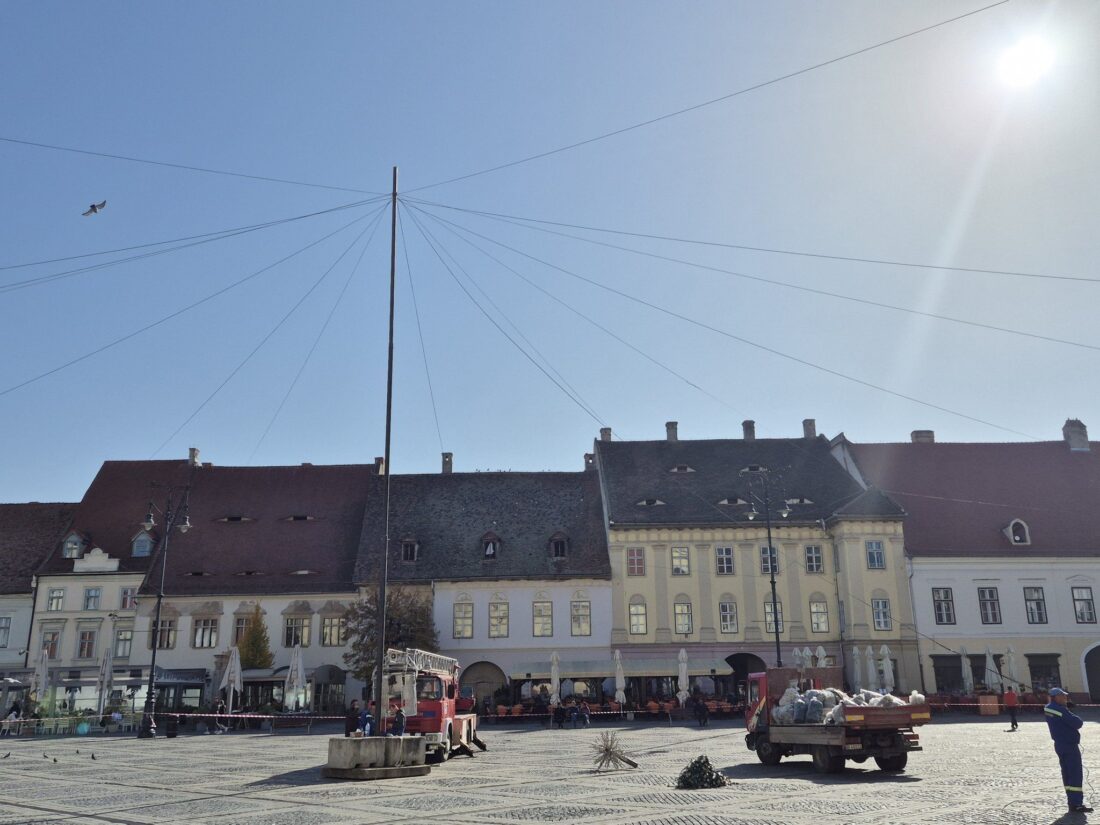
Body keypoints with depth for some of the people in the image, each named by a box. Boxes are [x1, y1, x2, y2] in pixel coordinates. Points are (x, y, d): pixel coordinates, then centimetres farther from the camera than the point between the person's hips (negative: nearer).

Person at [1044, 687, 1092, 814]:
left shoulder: (1047, 709, 6)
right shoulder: (1061, 710, -22)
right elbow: (1078, 723, -20)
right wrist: (1075, 718, 1)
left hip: (1059, 745, 9)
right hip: (1070, 745, -9)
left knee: (1067, 774, 14)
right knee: (1075, 775, -6)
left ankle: (1072, 801, 18)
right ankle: (1076, 804, -6)